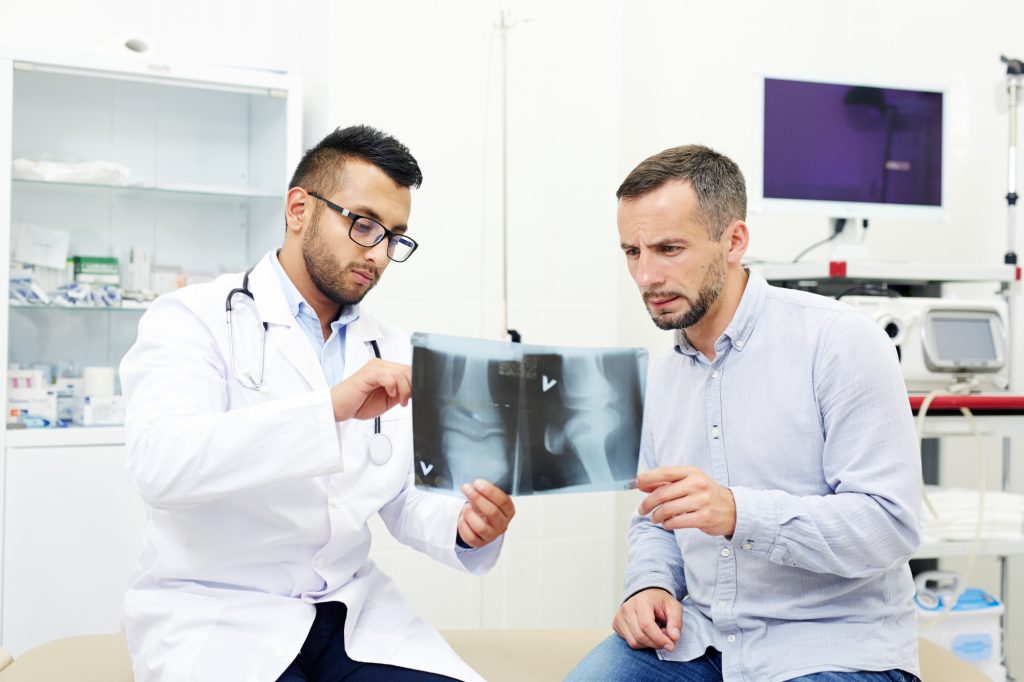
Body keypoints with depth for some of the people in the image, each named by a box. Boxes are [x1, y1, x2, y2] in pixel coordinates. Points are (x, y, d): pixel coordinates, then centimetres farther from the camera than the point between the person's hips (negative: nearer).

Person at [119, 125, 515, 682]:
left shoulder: (393, 356, 11)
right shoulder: (194, 319, -6)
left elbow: (406, 503, 10)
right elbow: (159, 462, -24)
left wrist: (466, 527, -13)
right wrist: (332, 407, -32)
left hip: (352, 608, 4)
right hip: (213, 614, -4)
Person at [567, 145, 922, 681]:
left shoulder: (838, 341, -12)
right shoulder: (663, 375, 10)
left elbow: (889, 523, -18)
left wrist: (738, 513, -31)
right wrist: (651, 584, -3)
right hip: (697, 638, 5)